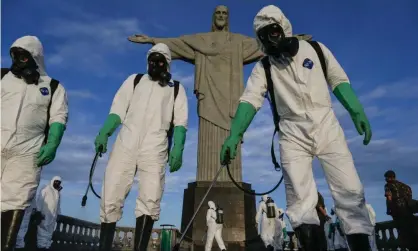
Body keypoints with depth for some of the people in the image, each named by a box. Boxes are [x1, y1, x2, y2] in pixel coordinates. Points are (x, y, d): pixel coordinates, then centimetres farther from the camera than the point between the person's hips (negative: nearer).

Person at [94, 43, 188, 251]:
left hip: (155, 150, -1)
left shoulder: (176, 89, 17)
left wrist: (178, 149, -10)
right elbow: (118, 110, 11)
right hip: (125, 145, 2)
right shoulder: (134, 80, 21)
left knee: (150, 201, -12)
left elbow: (180, 122, 6)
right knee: (110, 199, -3)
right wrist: (104, 133, -6)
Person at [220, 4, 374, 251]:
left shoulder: (315, 49, 7)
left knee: (350, 189, -2)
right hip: (293, 134, 0)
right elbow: (250, 99, -9)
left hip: (327, 126, 1)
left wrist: (357, 111, 0)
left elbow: (339, 81, 11)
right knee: (299, 198, -7)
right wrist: (235, 134, -22)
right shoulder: (263, 67, 4)